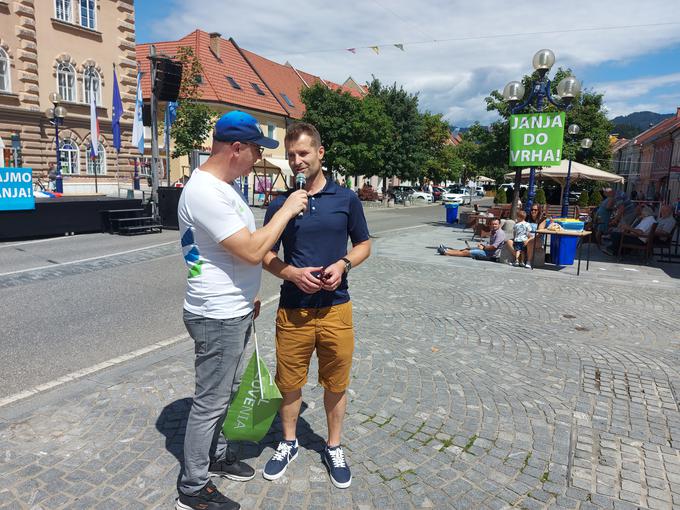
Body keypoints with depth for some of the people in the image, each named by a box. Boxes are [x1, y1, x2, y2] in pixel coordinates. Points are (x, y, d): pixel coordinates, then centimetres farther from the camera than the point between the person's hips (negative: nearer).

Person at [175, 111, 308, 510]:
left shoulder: (226, 184, 9)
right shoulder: (205, 192, -24)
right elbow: (253, 251, -28)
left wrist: (248, 296, 20)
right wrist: (286, 210, -17)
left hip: (234, 311, 10)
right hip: (217, 317, -10)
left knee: (227, 392, 23)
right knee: (211, 402, 5)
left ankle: (217, 456, 43)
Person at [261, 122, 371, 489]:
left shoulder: (346, 199, 0)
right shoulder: (279, 203, 0)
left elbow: (364, 243, 8)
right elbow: (265, 255, 5)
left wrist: (343, 264, -12)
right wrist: (293, 273, -15)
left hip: (335, 308, 0)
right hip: (293, 308, 0)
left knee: (335, 382, 13)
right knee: (290, 382, 14)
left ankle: (333, 447, 36)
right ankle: (289, 443, 39)